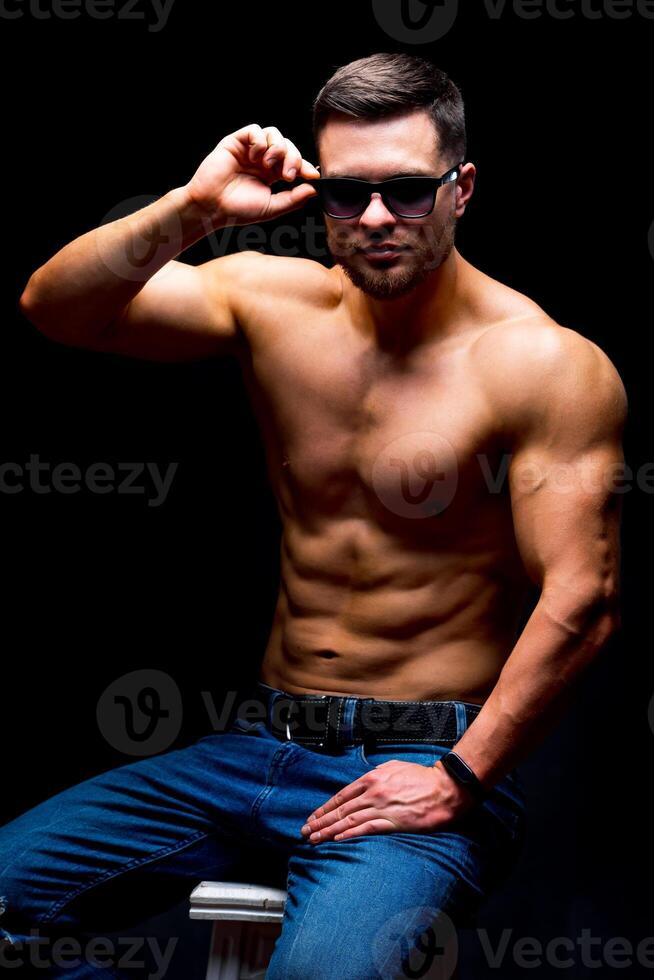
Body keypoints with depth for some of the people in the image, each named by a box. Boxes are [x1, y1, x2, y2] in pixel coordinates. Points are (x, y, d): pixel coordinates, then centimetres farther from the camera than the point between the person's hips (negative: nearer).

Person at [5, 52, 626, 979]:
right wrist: (193, 209, -18)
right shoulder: (272, 300, 4)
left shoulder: (547, 365, -9)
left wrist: (459, 780, -16)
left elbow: (579, 600, -13)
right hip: (259, 749, 5)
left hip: (421, 762, -5)